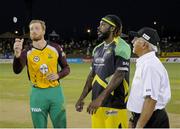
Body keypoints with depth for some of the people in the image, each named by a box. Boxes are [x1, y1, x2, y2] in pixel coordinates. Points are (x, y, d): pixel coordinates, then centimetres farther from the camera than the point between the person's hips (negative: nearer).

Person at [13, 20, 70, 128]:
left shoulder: (55, 48, 0)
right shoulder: (27, 53, -6)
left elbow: (66, 68, 9)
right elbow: (17, 70, -25)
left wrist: (58, 75, -13)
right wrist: (17, 54, -44)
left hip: (55, 91, 1)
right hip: (38, 94, -1)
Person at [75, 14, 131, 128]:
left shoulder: (121, 47, -11)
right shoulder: (98, 49, 15)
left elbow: (119, 76, -18)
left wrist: (100, 98, -23)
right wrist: (82, 97, 16)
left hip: (114, 102, -8)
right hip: (97, 102, 8)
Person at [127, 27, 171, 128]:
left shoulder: (150, 65, -19)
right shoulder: (143, 63, 13)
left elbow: (151, 99, -26)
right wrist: (133, 119, 22)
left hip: (151, 121, -10)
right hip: (140, 118, 10)